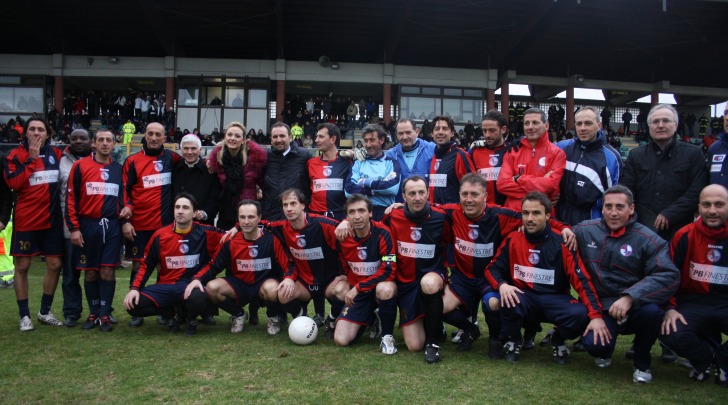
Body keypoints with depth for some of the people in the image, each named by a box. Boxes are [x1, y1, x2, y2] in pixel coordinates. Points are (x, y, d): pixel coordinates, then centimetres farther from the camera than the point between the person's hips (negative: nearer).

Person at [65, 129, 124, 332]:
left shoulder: (118, 169, 9)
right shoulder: (80, 166, -1)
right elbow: (71, 198, -2)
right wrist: (74, 228, -7)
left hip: (112, 226, 2)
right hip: (88, 225, -1)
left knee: (108, 271, -1)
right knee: (90, 272, 7)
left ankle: (105, 315, 7)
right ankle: (93, 313, 19)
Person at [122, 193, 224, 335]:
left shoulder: (205, 233, -5)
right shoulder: (160, 235, 2)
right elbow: (146, 265, 9)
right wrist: (134, 288, -5)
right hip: (165, 286, 3)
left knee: (199, 300, -38)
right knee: (133, 305, -20)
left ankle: (191, 319, 2)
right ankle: (171, 314, 9)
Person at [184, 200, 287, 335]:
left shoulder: (272, 239, -12)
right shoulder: (230, 241, -4)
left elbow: (288, 265, -12)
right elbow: (213, 267, 2)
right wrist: (197, 279, -18)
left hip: (265, 283, -3)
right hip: (239, 285, 3)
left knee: (271, 288, -38)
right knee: (211, 287, -23)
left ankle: (273, 318, -1)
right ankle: (238, 315, 8)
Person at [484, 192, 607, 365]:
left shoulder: (562, 243, -9)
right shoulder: (512, 240, -4)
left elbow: (582, 280, -12)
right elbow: (492, 268, 1)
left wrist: (596, 315, -25)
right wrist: (502, 285, -24)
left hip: (555, 299, 0)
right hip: (524, 297, 0)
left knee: (580, 314, -30)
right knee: (507, 300, -34)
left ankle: (558, 340, 7)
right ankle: (513, 340, 0)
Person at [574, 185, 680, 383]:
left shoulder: (647, 240, -10)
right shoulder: (585, 230, 1)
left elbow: (669, 276, -22)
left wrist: (629, 297, -32)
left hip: (634, 307, -1)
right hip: (601, 307, 1)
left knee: (651, 310, -35)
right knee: (594, 345, -27)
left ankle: (642, 363, -2)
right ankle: (604, 352, 17)